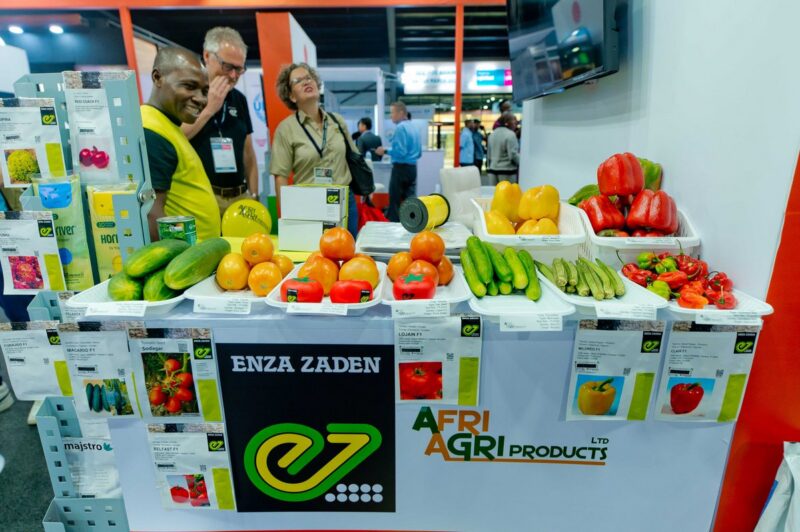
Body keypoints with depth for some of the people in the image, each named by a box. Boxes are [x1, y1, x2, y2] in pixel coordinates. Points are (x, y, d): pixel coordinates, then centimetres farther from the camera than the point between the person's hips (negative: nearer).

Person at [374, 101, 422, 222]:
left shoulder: (400, 127, -11)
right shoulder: (414, 128, 14)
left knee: (395, 202, 1)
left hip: (400, 168, -8)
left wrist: (385, 151, -10)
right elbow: (419, 153, 19)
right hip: (412, 168, 8)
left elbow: (400, 151, -20)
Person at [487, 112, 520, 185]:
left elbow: (488, 155, 16)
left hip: (492, 170, 7)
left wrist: (489, 167, 25)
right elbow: (513, 154, -16)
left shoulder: (492, 134, 11)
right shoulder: (510, 134, -11)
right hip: (507, 171, -7)